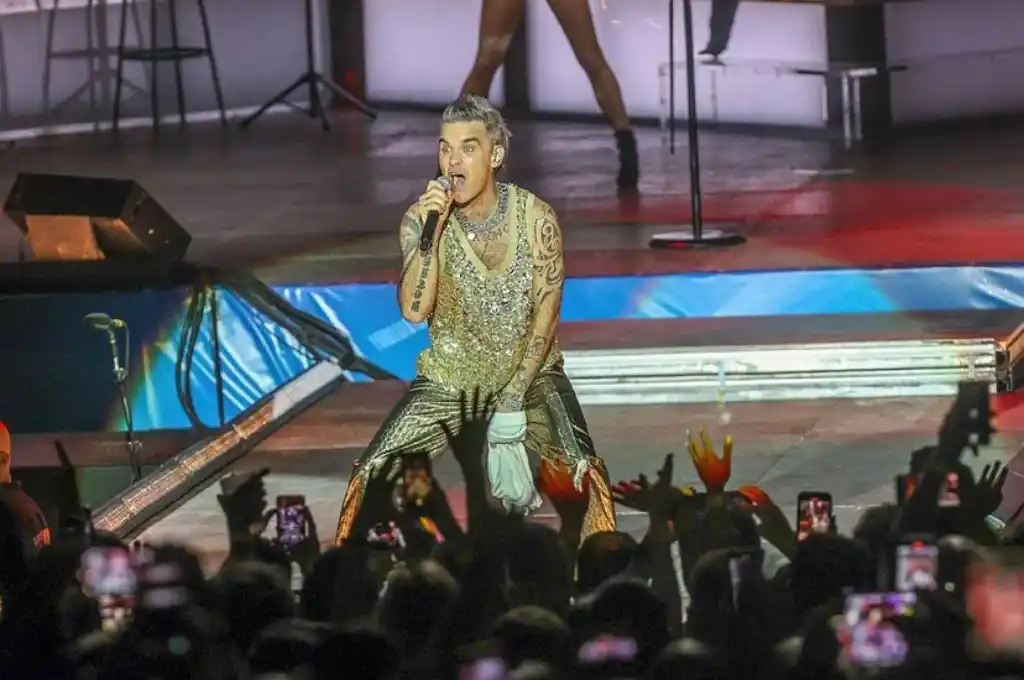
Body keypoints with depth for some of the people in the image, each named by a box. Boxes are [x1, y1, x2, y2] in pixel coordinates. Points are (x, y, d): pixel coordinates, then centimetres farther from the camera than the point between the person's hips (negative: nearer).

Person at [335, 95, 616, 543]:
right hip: (448, 381, 1)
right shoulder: (422, 218, -11)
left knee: (580, 471, -25)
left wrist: (513, 398, -18)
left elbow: (546, 312, -11)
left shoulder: (536, 217, -12)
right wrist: (430, 232, -32)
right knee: (374, 473, -15)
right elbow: (413, 311, -21)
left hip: (529, 373, -1)